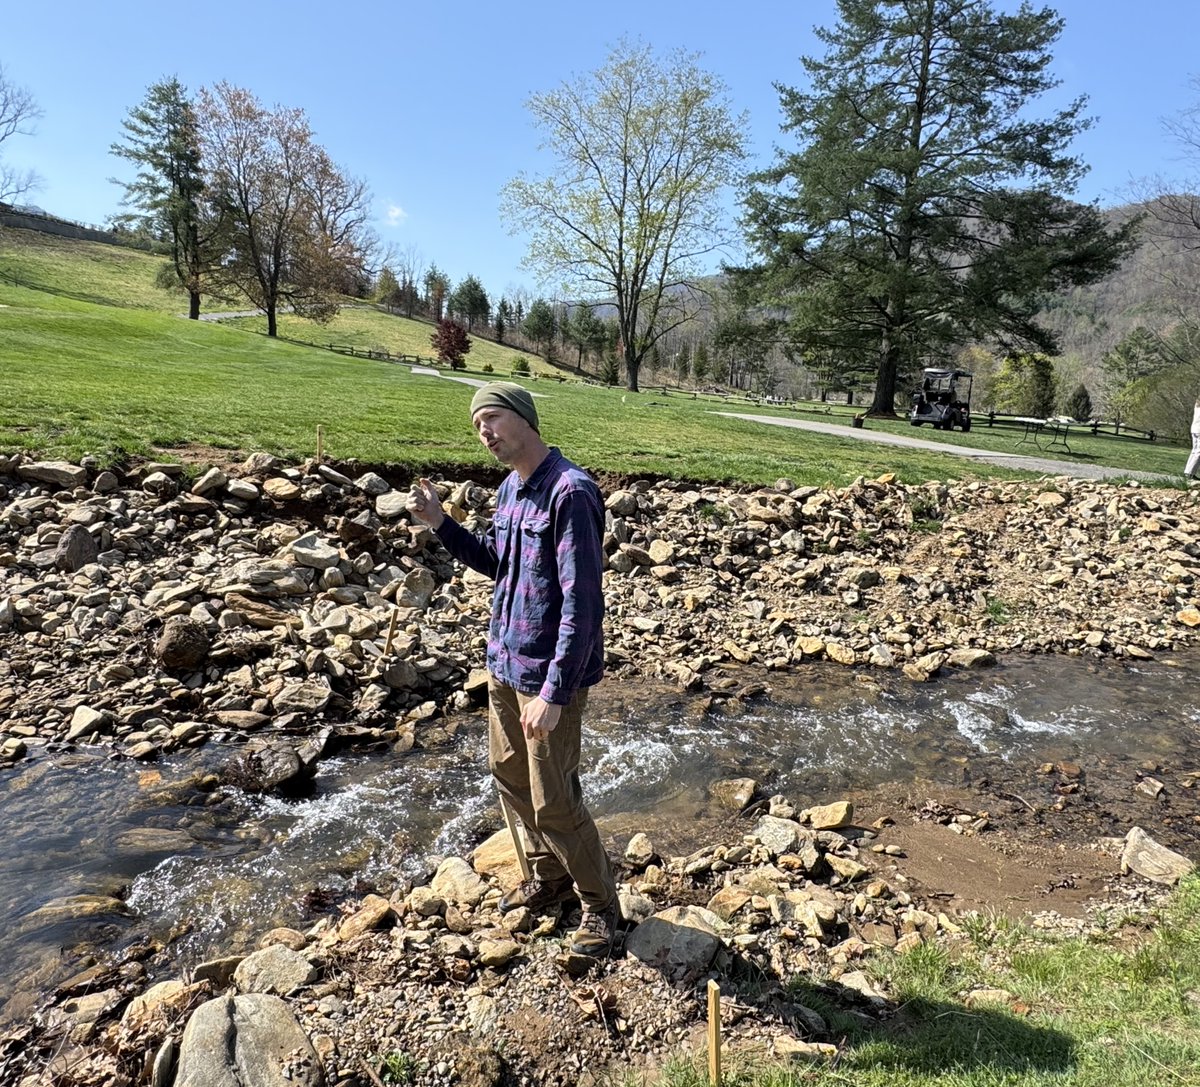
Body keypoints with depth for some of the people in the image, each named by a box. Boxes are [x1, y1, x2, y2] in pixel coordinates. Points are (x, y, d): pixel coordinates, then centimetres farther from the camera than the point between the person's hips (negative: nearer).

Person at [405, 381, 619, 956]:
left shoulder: (571, 493, -21)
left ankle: (600, 903, 28)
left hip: (549, 674, -9)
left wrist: (554, 692, -25)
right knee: (509, 773, 22)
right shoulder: (510, 489, 6)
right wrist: (441, 524, 4)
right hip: (505, 662, 9)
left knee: (553, 802, 3)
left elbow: (583, 604, -25)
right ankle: (550, 875, 44)